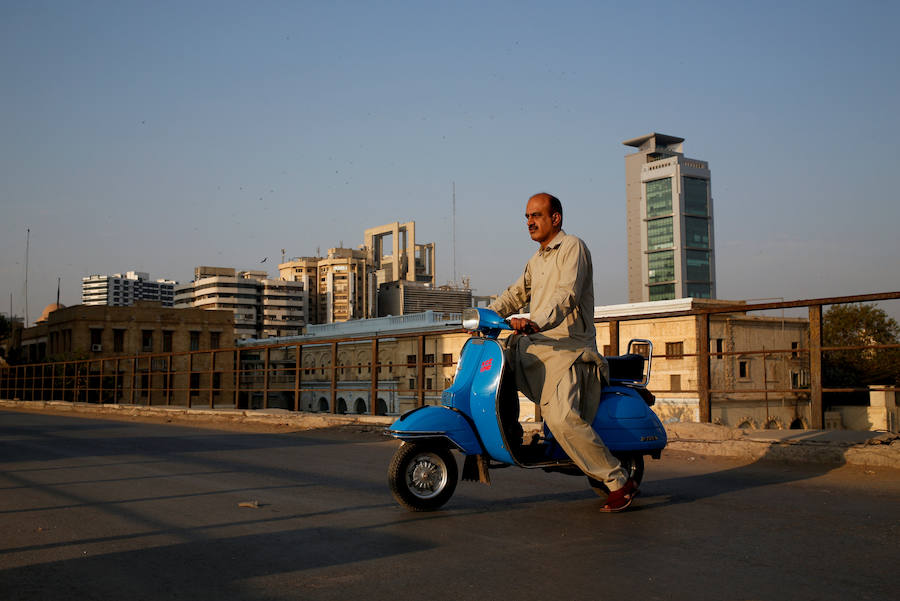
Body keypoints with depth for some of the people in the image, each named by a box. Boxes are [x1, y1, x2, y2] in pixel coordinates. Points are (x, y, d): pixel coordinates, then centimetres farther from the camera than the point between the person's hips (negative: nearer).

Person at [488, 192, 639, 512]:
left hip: (568, 346, -9)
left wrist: (536, 321, -36)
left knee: (562, 418, -24)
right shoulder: (536, 260, 24)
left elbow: (567, 294, -20)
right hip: (534, 345, 9)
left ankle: (619, 481, -12)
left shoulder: (572, 247, -4)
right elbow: (516, 294, 27)